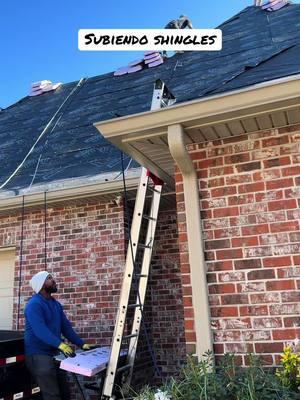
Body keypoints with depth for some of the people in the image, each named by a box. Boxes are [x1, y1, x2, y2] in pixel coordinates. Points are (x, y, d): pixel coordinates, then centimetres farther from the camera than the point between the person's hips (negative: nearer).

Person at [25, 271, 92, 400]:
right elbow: (40, 330, -30)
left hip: (54, 353, 9)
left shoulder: (56, 304, 11)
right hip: (38, 355, -8)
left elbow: (66, 327, 11)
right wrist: (60, 344, -41)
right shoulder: (34, 304, -16)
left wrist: (82, 344, 3)